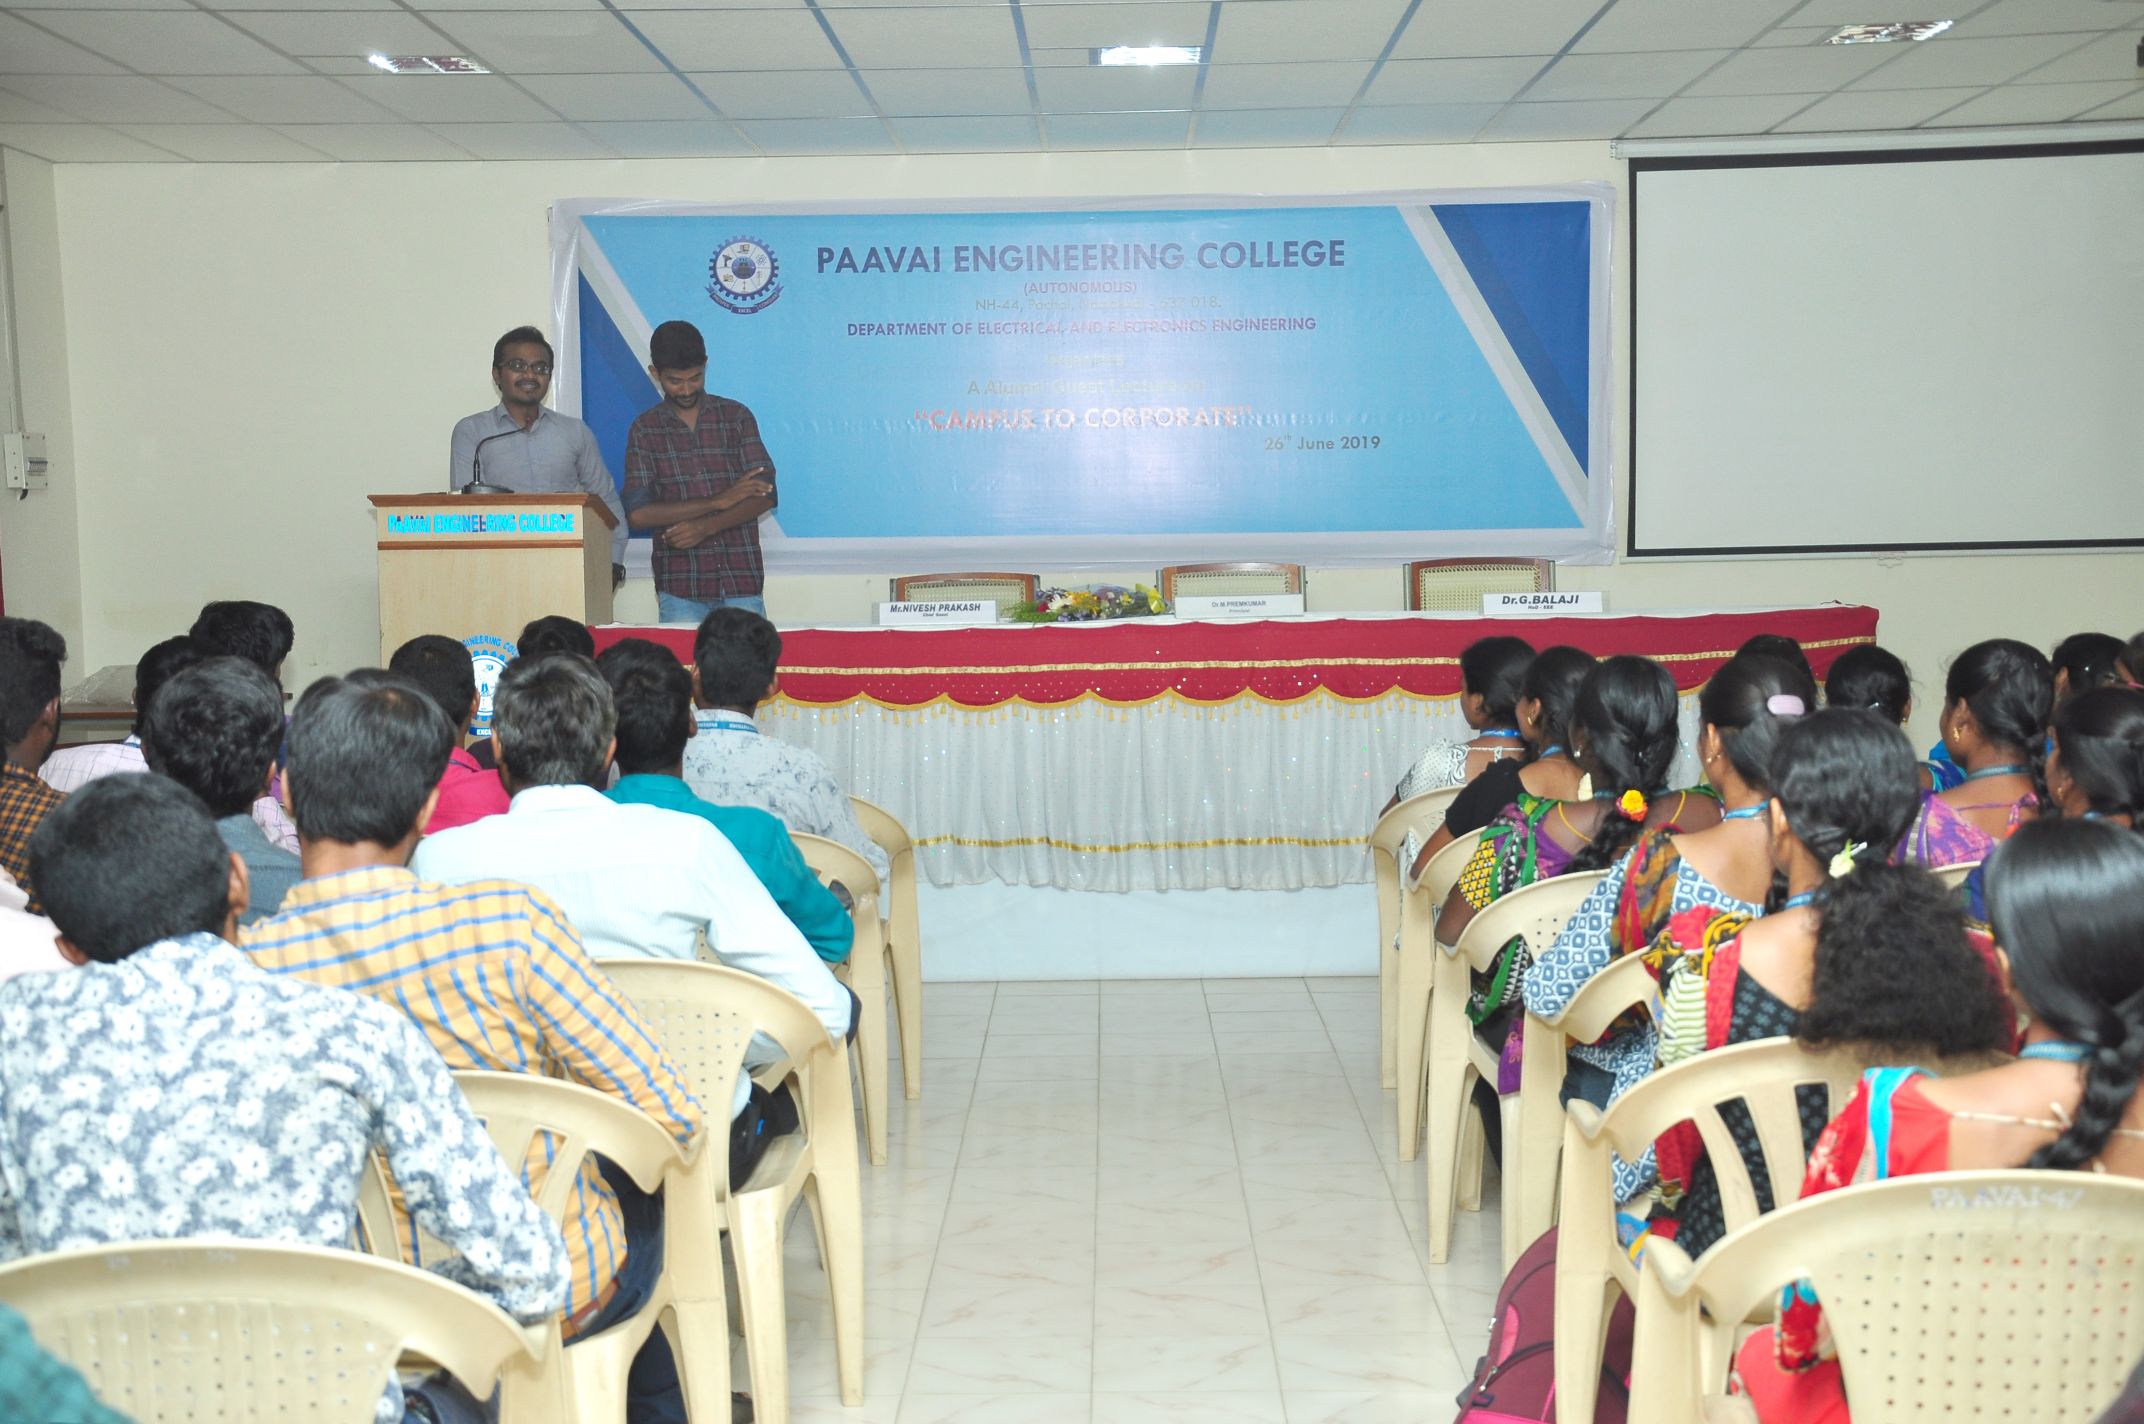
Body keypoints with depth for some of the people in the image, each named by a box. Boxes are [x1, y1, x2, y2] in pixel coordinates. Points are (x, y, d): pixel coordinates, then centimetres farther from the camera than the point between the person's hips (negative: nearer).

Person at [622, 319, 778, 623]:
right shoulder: (645, 429, 6)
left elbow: (765, 495, 0)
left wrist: (706, 526, -14)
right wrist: (719, 501, -10)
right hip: (680, 588, 0)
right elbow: (638, 514, -5)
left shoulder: (736, 416, 7)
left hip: (742, 582, 0)